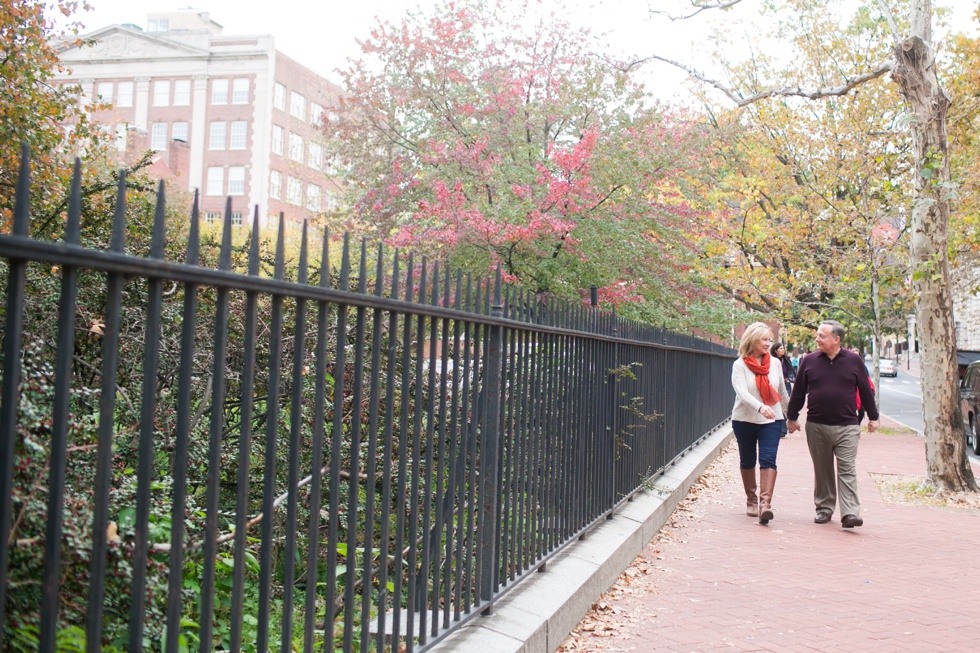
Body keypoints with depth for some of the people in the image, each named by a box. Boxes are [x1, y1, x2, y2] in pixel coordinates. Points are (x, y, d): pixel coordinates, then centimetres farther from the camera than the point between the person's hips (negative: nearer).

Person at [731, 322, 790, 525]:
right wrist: (760, 407, -36)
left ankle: (765, 503, -20)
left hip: (771, 420, 1)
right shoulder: (739, 365, -6)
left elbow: (783, 392, 19)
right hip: (745, 420, -1)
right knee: (747, 461, 11)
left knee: (768, 460, -14)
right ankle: (751, 500, 28)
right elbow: (742, 393, -20)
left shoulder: (775, 363, 6)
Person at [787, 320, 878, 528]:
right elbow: (798, 391, 10)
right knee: (822, 471, 10)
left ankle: (850, 513, -10)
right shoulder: (809, 361, 3)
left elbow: (866, 390, 10)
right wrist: (792, 417, 12)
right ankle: (824, 508, 22)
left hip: (847, 427, -1)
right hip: (816, 426, 2)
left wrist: (873, 417, 13)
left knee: (847, 470, -6)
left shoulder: (854, 361, 2)